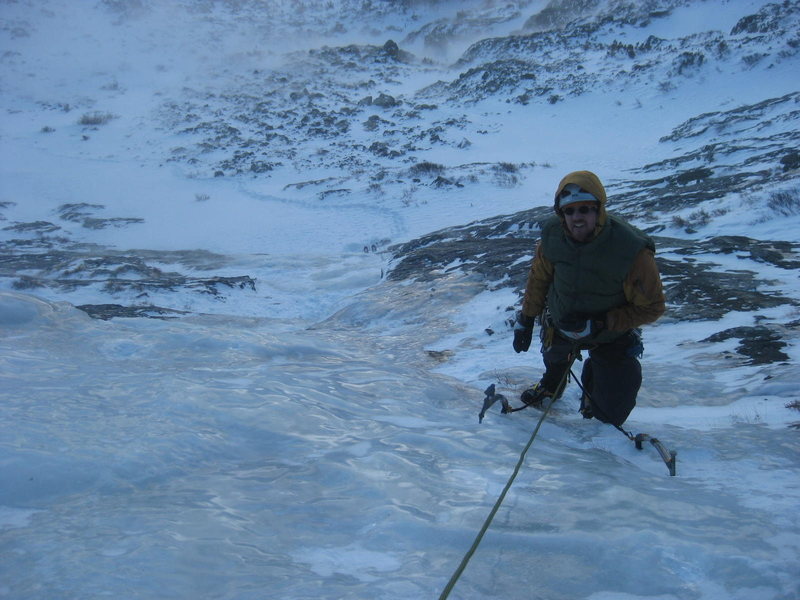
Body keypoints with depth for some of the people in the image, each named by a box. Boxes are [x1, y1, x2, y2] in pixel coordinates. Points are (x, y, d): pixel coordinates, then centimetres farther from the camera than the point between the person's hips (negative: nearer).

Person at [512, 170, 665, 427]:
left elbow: (652, 307, -24)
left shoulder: (631, 249, -34)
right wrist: (525, 320, 3)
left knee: (611, 415, 3)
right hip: (559, 325, 3)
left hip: (611, 337, -3)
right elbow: (539, 278, -1)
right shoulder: (552, 235, -22)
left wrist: (599, 324, -31)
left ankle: (593, 381, 36)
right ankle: (551, 386, 67)